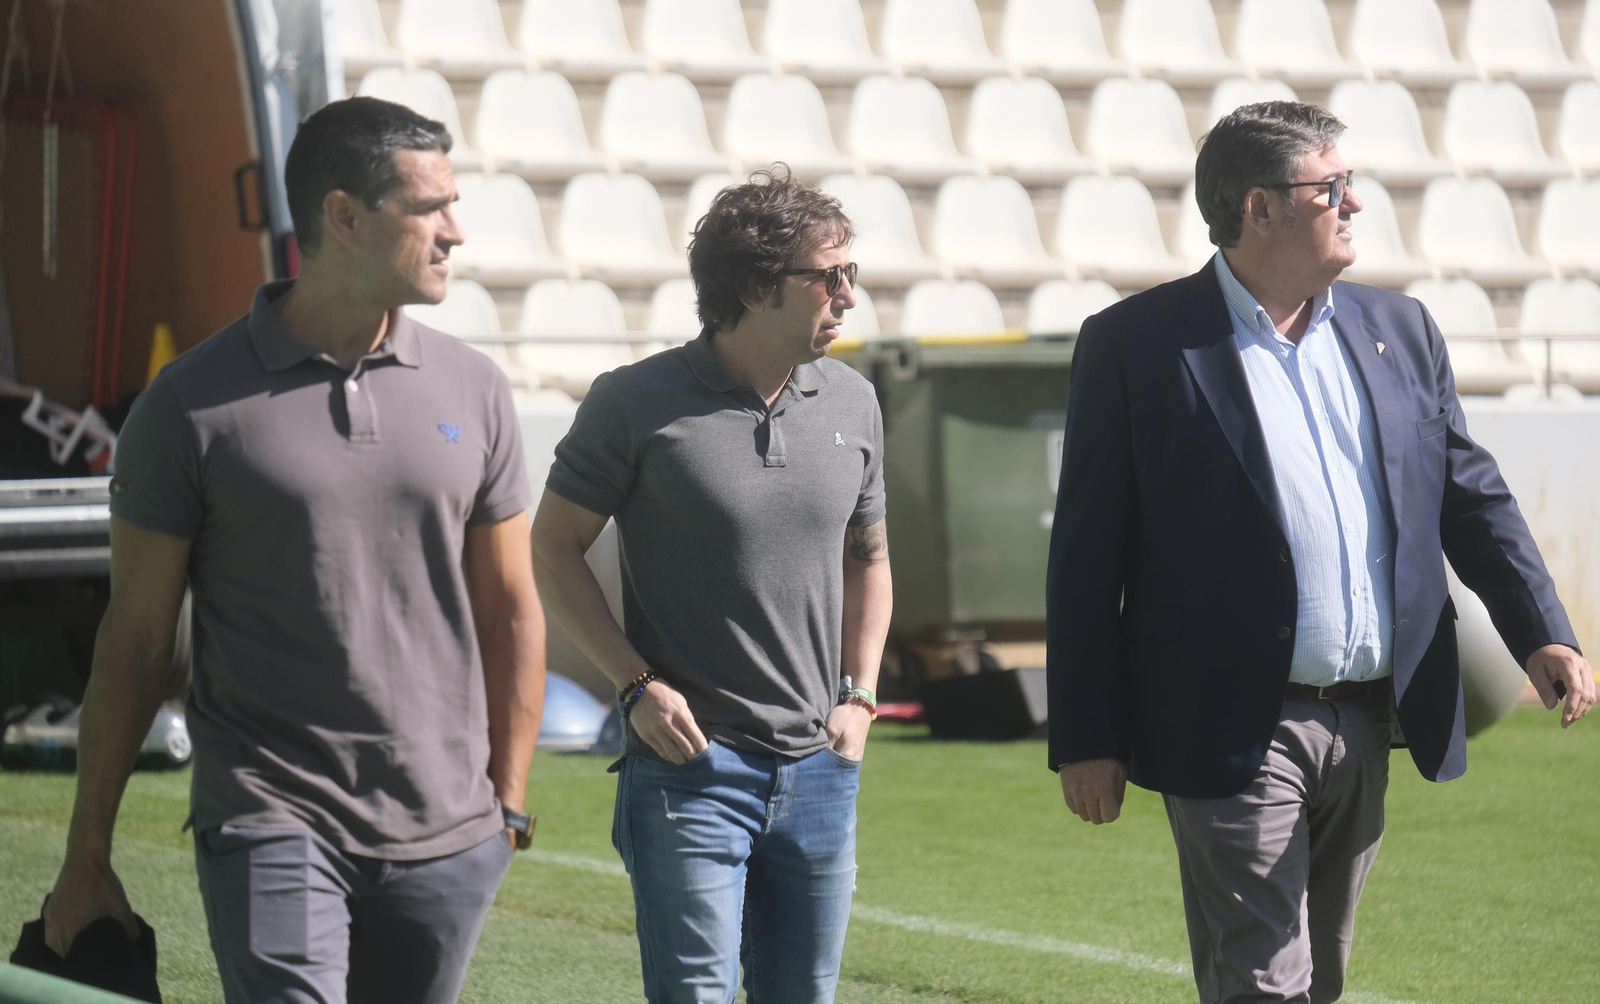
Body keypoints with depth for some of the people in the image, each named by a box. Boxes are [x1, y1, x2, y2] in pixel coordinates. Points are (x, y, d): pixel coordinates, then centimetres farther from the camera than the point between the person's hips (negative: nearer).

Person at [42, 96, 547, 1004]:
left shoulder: (471, 388, 8)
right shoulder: (195, 405, -3)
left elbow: (510, 610, 14)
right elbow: (136, 638, 2)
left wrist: (509, 802, 10)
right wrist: (88, 852, 3)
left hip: (446, 837, 4)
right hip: (273, 828, -4)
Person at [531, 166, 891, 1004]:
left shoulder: (851, 404, 8)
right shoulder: (638, 405, -7)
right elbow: (554, 548, -1)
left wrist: (859, 694, 8)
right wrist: (637, 684, -9)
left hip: (819, 769, 5)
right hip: (687, 762, -5)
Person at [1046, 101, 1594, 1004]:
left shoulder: (1400, 331, 11)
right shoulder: (1136, 344, -5)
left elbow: (1475, 498, 13)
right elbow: (1087, 555, -5)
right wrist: (1087, 741, -8)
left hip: (1370, 726, 6)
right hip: (1238, 732, -6)